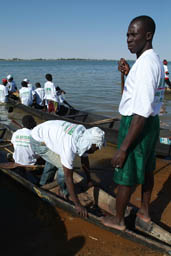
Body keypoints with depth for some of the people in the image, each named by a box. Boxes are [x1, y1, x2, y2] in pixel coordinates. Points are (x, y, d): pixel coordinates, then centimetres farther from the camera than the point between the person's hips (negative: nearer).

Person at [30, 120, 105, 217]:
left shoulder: (85, 136, -15)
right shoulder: (69, 147, -37)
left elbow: (85, 160, 3)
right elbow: (68, 177, -30)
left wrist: (89, 180, 15)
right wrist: (78, 205, -23)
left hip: (48, 133, 8)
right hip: (38, 141, -8)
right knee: (63, 166, -15)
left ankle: (43, 184, 48)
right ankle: (64, 193, 10)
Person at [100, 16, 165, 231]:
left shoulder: (145, 64, -23)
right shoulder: (155, 61, 9)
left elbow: (142, 112, -29)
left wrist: (123, 148, -26)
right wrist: (128, 73, 9)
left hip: (137, 125, -10)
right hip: (152, 123, 10)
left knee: (124, 177, 7)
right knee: (146, 170, 23)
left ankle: (118, 220, 29)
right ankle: (144, 212, 44)